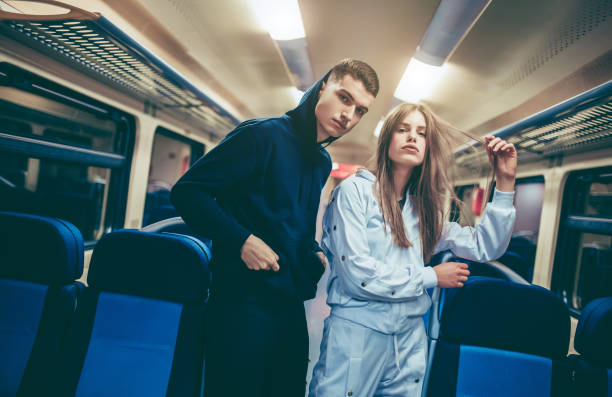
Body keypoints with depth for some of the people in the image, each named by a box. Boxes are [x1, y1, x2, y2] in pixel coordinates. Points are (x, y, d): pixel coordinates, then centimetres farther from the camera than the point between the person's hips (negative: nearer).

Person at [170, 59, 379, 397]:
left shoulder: (323, 163, 13)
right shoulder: (262, 135, -12)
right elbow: (187, 191, -15)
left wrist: (315, 254, 6)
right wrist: (241, 240, -23)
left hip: (291, 305, 8)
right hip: (243, 302, -7)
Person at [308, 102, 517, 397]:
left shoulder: (424, 208, 10)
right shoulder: (355, 190, -8)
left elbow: (485, 247, 8)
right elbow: (356, 271, -17)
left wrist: (505, 182, 1)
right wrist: (432, 277, -7)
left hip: (409, 338, 5)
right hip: (356, 332, -5)